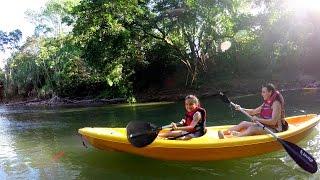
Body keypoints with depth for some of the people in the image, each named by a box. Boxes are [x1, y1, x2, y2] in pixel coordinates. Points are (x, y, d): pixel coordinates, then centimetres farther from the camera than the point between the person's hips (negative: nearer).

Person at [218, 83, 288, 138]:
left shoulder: (276, 103, -14)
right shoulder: (266, 103, 12)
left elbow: (273, 121, -24)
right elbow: (253, 111, 16)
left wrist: (258, 119, -25)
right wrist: (241, 109, 3)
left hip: (274, 129, -8)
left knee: (252, 128, -31)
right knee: (244, 123, -4)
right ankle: (224, 132, -17)